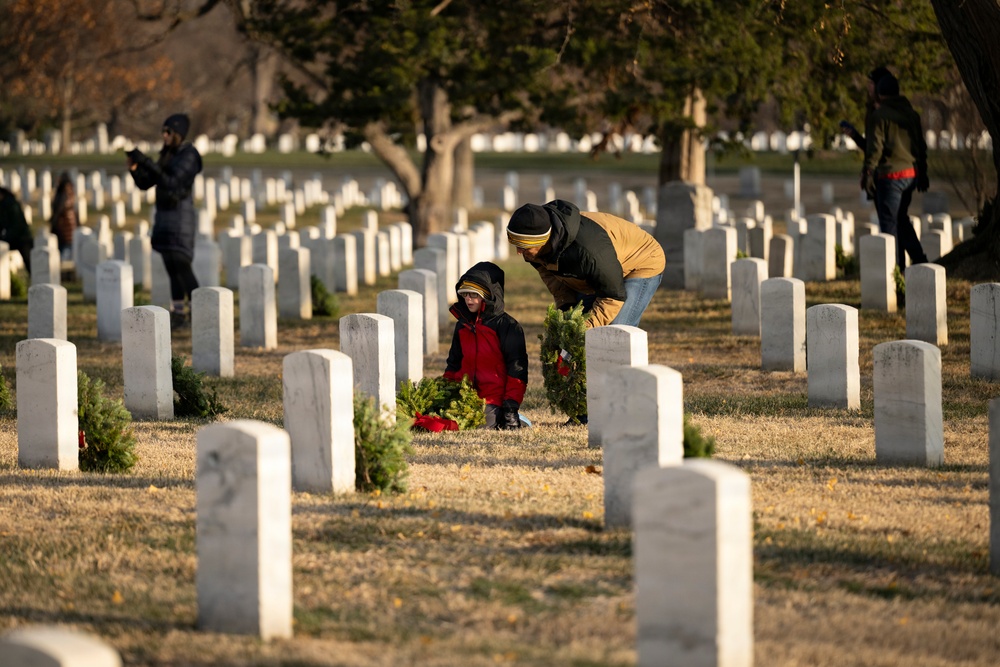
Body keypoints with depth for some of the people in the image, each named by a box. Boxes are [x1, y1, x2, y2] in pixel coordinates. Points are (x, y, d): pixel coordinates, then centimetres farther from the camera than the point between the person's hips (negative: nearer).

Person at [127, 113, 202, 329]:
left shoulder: (188, 156, -11)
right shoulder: (167, 156, 14)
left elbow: (171, 183, -22)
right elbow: (145, 183, 14)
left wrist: (147, 162, -26)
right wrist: (134, 167, -5)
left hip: (181, 215, -8)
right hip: (164, 216, 8)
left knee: (182, 266, -11)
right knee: (171, 267, 8)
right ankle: (178, 312, 13)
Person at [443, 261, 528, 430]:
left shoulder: (507, 326, -4)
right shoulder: (462, 325, 18)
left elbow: (517, 369, -7)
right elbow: (453, 364, 26)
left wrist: (511, 405, -13)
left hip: (494, 397, -7)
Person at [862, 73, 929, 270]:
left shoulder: (880, 115, -9)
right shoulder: (911, 113, 11)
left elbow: (875, 147, -14)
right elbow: (921, 145, 16)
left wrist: (868, 173, -10)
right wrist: (922, 173, 23)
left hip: (890, 174, -7)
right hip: (910, 173, 7)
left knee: (889, 222, -1)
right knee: (902, 219, 20)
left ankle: (895, 267, -2)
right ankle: (919, 260, 13)